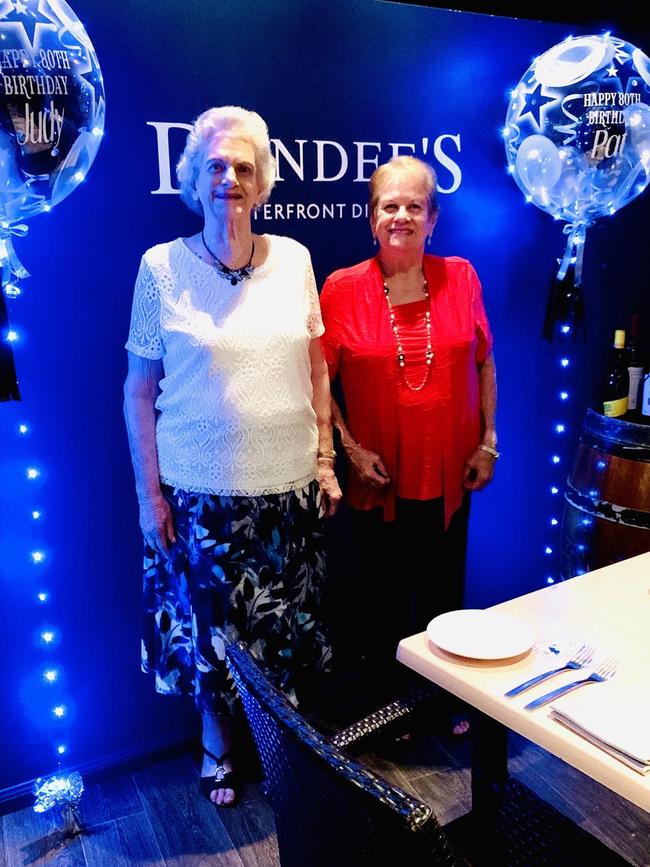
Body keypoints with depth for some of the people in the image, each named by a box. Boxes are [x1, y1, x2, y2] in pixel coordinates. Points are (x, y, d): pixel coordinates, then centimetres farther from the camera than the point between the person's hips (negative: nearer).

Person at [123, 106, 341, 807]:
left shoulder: (293, 259, 1)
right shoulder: (161, 266, -5)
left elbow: (317, 369, 7)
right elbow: (139, 389, -3)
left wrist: (325, 461, 5)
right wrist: (150, 493, -4)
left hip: (288, 485, 2)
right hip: (201, 488, -2)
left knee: (285, 624, 15)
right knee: (209, 626, 13)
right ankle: (217, 745, 40)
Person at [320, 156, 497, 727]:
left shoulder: (461, 277, 1)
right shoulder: (342, 288, -6)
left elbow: (484, 363, 8)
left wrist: (488, 442, 4)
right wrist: (351, 449, -10)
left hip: (450, 474, 2)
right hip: (379, 479, -2)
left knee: (444, 593, 16)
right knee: (384, 595, 14)